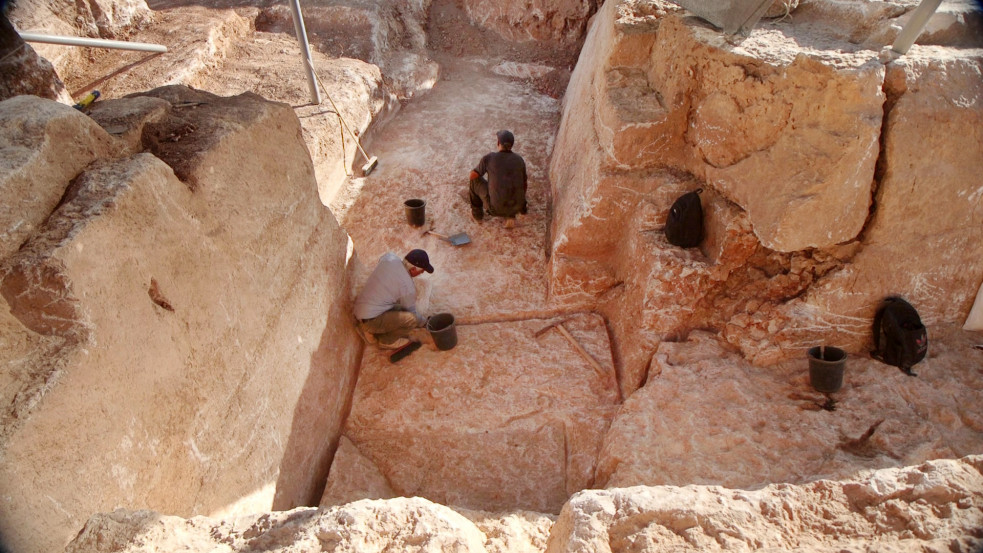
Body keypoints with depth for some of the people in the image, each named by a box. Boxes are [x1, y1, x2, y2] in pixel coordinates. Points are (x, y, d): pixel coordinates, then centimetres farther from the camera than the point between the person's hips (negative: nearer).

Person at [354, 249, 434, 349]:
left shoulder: (389, 258, -4)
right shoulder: (407, 287, -21)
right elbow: (412, 313, -6)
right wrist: (425, 323, 13)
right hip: (371, 320, -9)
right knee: (411, 319, -21)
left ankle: (372, 331, 17)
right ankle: (387, 341, 1)